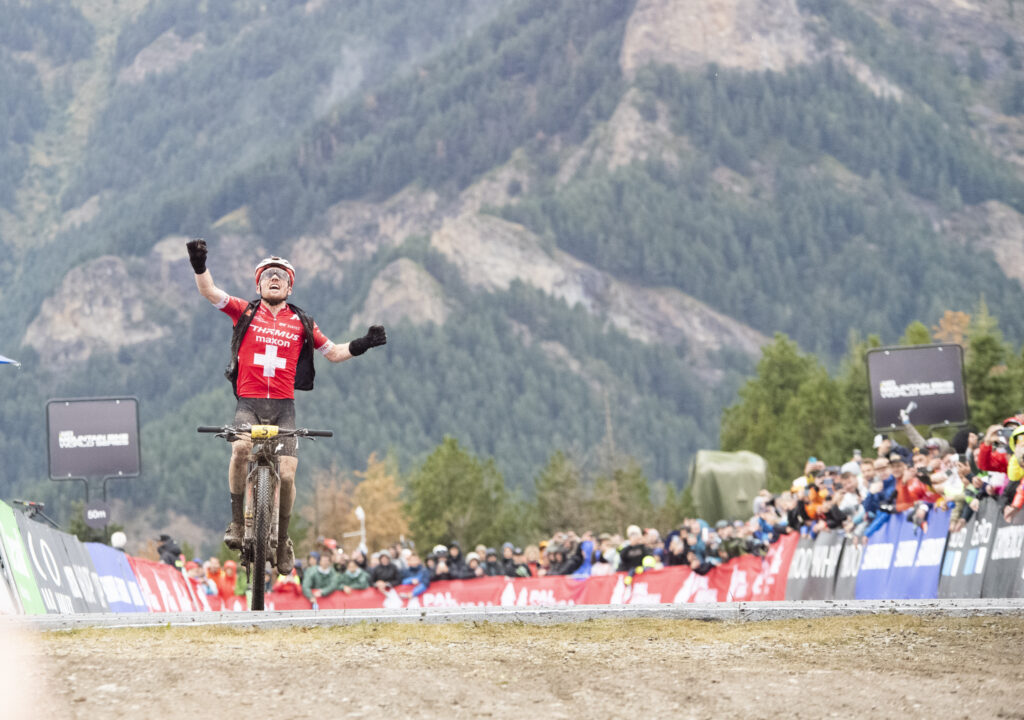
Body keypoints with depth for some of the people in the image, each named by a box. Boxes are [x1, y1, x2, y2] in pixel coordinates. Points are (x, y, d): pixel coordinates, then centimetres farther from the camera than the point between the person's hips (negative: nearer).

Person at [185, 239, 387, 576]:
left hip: (284, 406, 1)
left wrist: (361, 345, 0)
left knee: (286, 474, -10)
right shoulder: (245, 312, 7)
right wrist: (199, 265, -22)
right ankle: (237, 520, -15)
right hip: (248, 403, -1)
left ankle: (282, 540, 13)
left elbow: (332, 352, 17)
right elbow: (210, 292, -4)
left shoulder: (301, 322, 9)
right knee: (241, 448, -31)